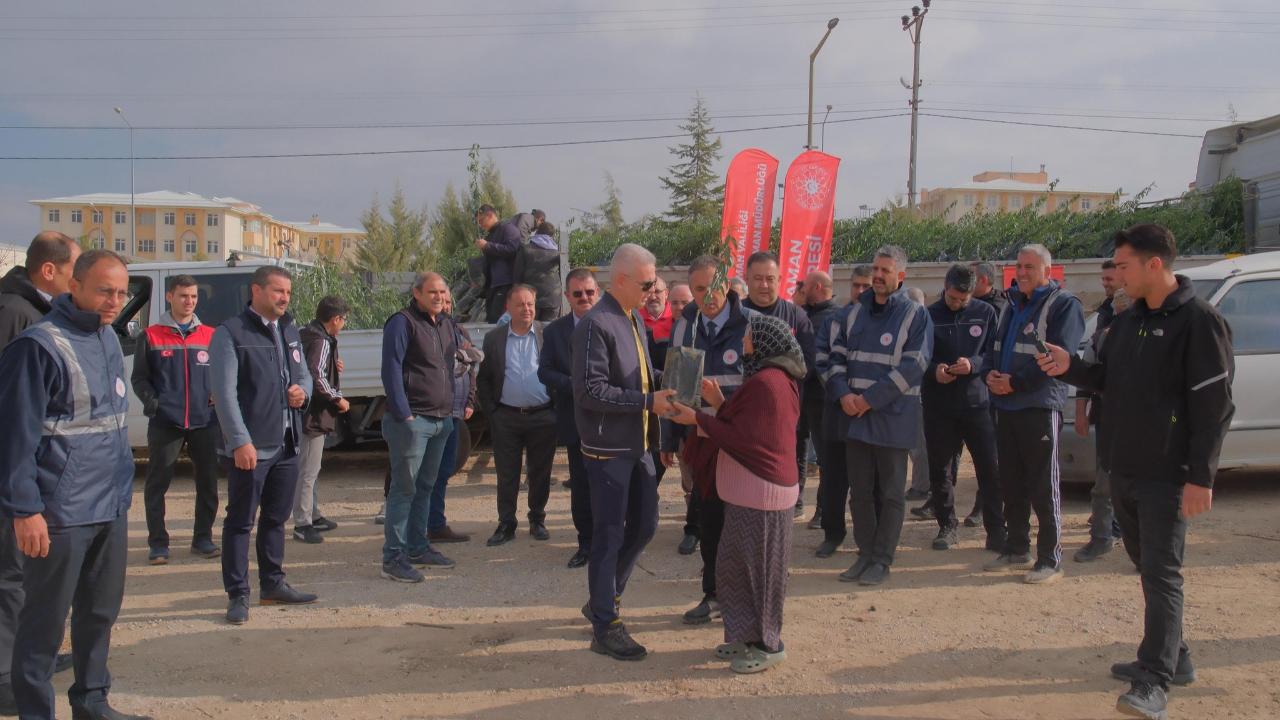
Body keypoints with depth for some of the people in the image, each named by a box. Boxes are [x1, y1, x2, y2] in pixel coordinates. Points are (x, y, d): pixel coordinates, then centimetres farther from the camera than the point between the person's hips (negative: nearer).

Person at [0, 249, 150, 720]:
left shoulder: (109, 338, 10)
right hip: (60, 513, -8)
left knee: (101, 610, 17)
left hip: (112, 505, 8)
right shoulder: (40, 345, -14)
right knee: (46, 619, 4)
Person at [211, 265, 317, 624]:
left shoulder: (290, 332, 15)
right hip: (250, 447, -7)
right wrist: (240, 441, -19)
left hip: (287, 444, 7)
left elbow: (304, 373, 24)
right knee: (240, 522, 2)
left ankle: (273, 585, 28)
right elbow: (225, 392, -14)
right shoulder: (231, 333, -8)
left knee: (276, 518, 16)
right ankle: (237, 595, 11)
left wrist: (303, 391, 0)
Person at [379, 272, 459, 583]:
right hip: (412, 420, -7)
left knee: (426, 486, 14)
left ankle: (417, 547, 24)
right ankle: (393, 557, 1)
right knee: (404, 488, -5)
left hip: (441, 419, 8)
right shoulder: (402, 323, -9)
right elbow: (391, 371, -14)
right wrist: (403, 414, -18)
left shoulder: (447, 324, 15)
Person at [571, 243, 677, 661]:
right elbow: (592, 391, -21)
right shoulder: (596, 324, -16)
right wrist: (649, 401, -21)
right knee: (610, 536, 1)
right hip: (609, 448, -8)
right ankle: (606, 627, 14)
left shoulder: (635, 319, 11)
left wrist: (665, 387, 1)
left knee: (644, 526, 16)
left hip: (638, 444, 9)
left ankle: (603, 599, 34)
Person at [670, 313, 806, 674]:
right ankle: (748, 636, 27)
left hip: (760, 492, -10)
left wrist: (699, 419, -13)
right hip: (751, 489, 10)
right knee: (736, 565, 16)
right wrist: (720, 404, 7)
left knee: (757, 567, 1)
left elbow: (742, 438, -20)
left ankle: (767, 645, 14)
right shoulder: (776, 378, 14)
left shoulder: (764, 382, -19)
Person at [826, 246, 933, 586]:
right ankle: (865, 554, 21)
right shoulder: (857, 312, 11)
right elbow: (837, 354, 11)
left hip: (893, 417, -5)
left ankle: (882, 560, 13)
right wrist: (843, 393, -7)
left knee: (891, 492, 5)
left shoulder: (915, 314, -5)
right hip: (855, 416, 5)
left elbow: (913, 367, -13)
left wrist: (870, 399, -16)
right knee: (860, 491, 10)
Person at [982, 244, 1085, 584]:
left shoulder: (1063, 304, -5)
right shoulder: (1013, 305, 18)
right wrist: (990, 374, -3)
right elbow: (995, 347, 19)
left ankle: (1050, 559, 6)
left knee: (1043, 486, -3)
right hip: (1005, 405, 8)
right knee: (1011, 483, 13)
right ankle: (1017, 550, 24)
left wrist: (1015, 382, -17)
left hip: (1040, 405, -7)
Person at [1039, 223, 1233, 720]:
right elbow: (1107, 379, 19)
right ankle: (1171, 658, 31)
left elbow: (1213, 407, -15)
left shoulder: (1199, 322, -12)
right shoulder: (1127, 323, 11)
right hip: (1123, 471, 8)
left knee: (1162, 574, -7)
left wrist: (1201, 477, -18)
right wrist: (1070, 367, -1)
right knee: (1147, 566, 17)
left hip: (1168, 476, -8)